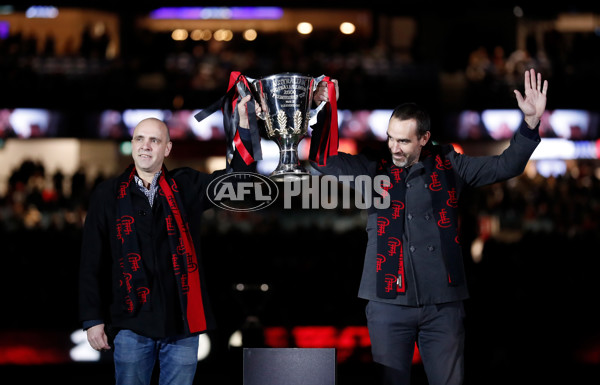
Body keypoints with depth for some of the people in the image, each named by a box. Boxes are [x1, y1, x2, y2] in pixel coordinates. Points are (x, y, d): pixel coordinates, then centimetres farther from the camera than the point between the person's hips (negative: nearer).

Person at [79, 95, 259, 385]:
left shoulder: (186, 186, 7)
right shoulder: (107, 195, 3)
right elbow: (92, 263, 4)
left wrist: (245, 125, -11)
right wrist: (93, 320, -1)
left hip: (182, 324, 1)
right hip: (132, 326, -1)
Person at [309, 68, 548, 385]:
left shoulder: (449, 165, 6)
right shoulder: (374, 166, 2)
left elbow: (506, 166, 7)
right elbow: (323, 158, -7)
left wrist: (530, 123, -5)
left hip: (443, 303, 1)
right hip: (389, 302, -1)